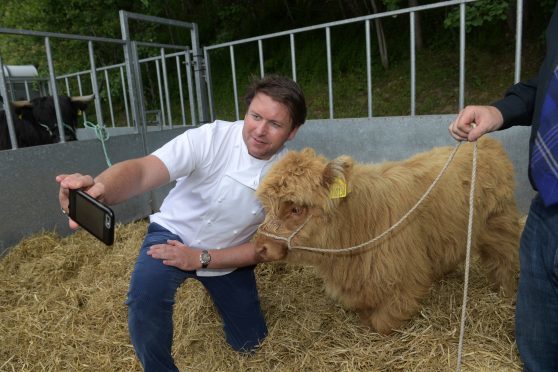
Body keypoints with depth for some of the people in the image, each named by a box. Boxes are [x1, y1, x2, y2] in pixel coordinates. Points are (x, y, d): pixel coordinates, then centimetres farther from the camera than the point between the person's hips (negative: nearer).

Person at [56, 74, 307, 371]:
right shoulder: (210, 138, -28)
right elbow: (143, 170, -41)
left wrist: (202, 259, -23)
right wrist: (101, 189, -64)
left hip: (227, 255, 3)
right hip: (175, 233, -2)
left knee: (249, 344, 12)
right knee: (145, 297, -34)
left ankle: (217, 289, 41)